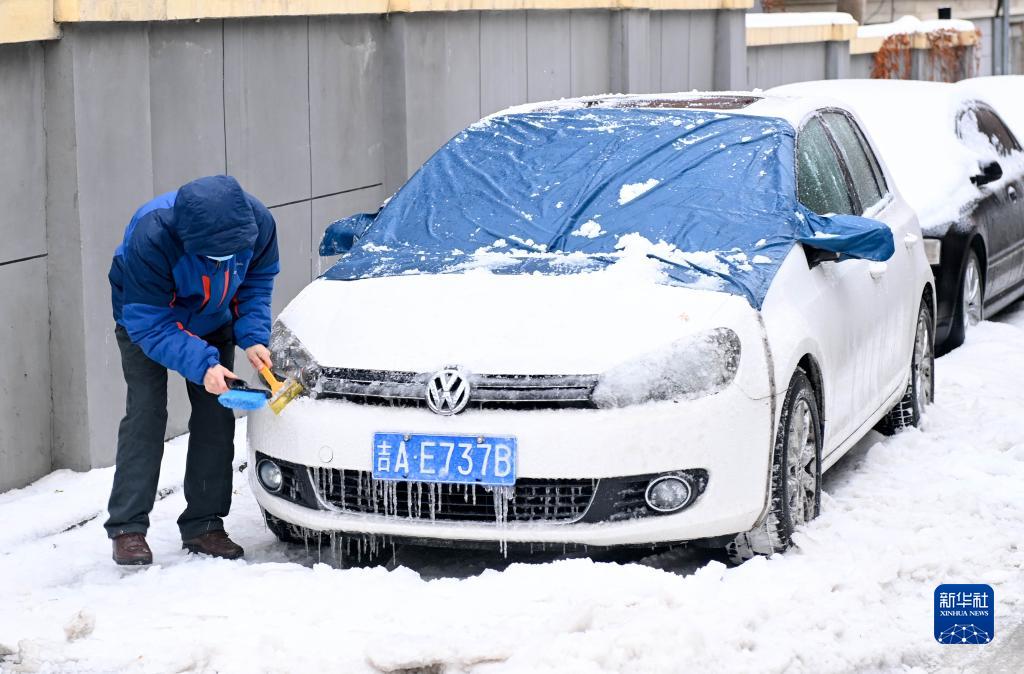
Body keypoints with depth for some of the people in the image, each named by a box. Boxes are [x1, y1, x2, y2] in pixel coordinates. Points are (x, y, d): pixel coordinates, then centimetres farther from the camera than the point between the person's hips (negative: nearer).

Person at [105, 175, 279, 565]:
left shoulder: (258, 222, -30)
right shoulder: (150, 238, -42)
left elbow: (257, 281, -8)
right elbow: (150, 325, -34)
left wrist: (253, 337, -22)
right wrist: (201, 364, -43)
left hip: (213, 322, 4)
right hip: (144, 318, -4)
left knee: (216, 416, -1)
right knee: (145, 412, -14)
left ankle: (204, 525, 6)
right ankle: (127, 528, -10)